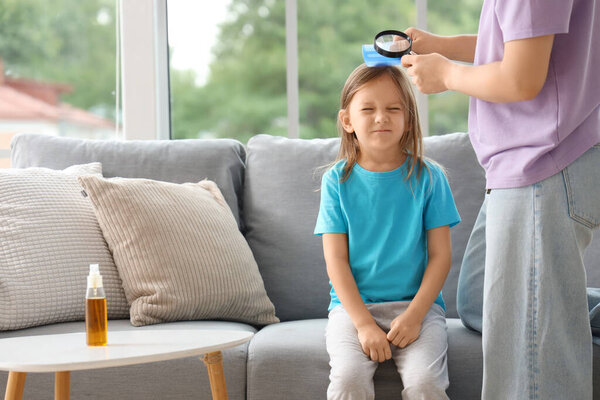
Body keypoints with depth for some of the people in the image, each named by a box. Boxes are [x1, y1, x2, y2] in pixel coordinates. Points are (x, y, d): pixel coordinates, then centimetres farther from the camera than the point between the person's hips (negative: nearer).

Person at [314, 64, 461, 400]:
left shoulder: (428, 177, 2)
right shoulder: (338, 180, 2)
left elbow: (440, 255, 0)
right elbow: (336, 260, -2)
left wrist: (414, 315, -12)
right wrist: (364, 323, -13)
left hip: (418, 303, 0)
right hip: (353, 305, 0)